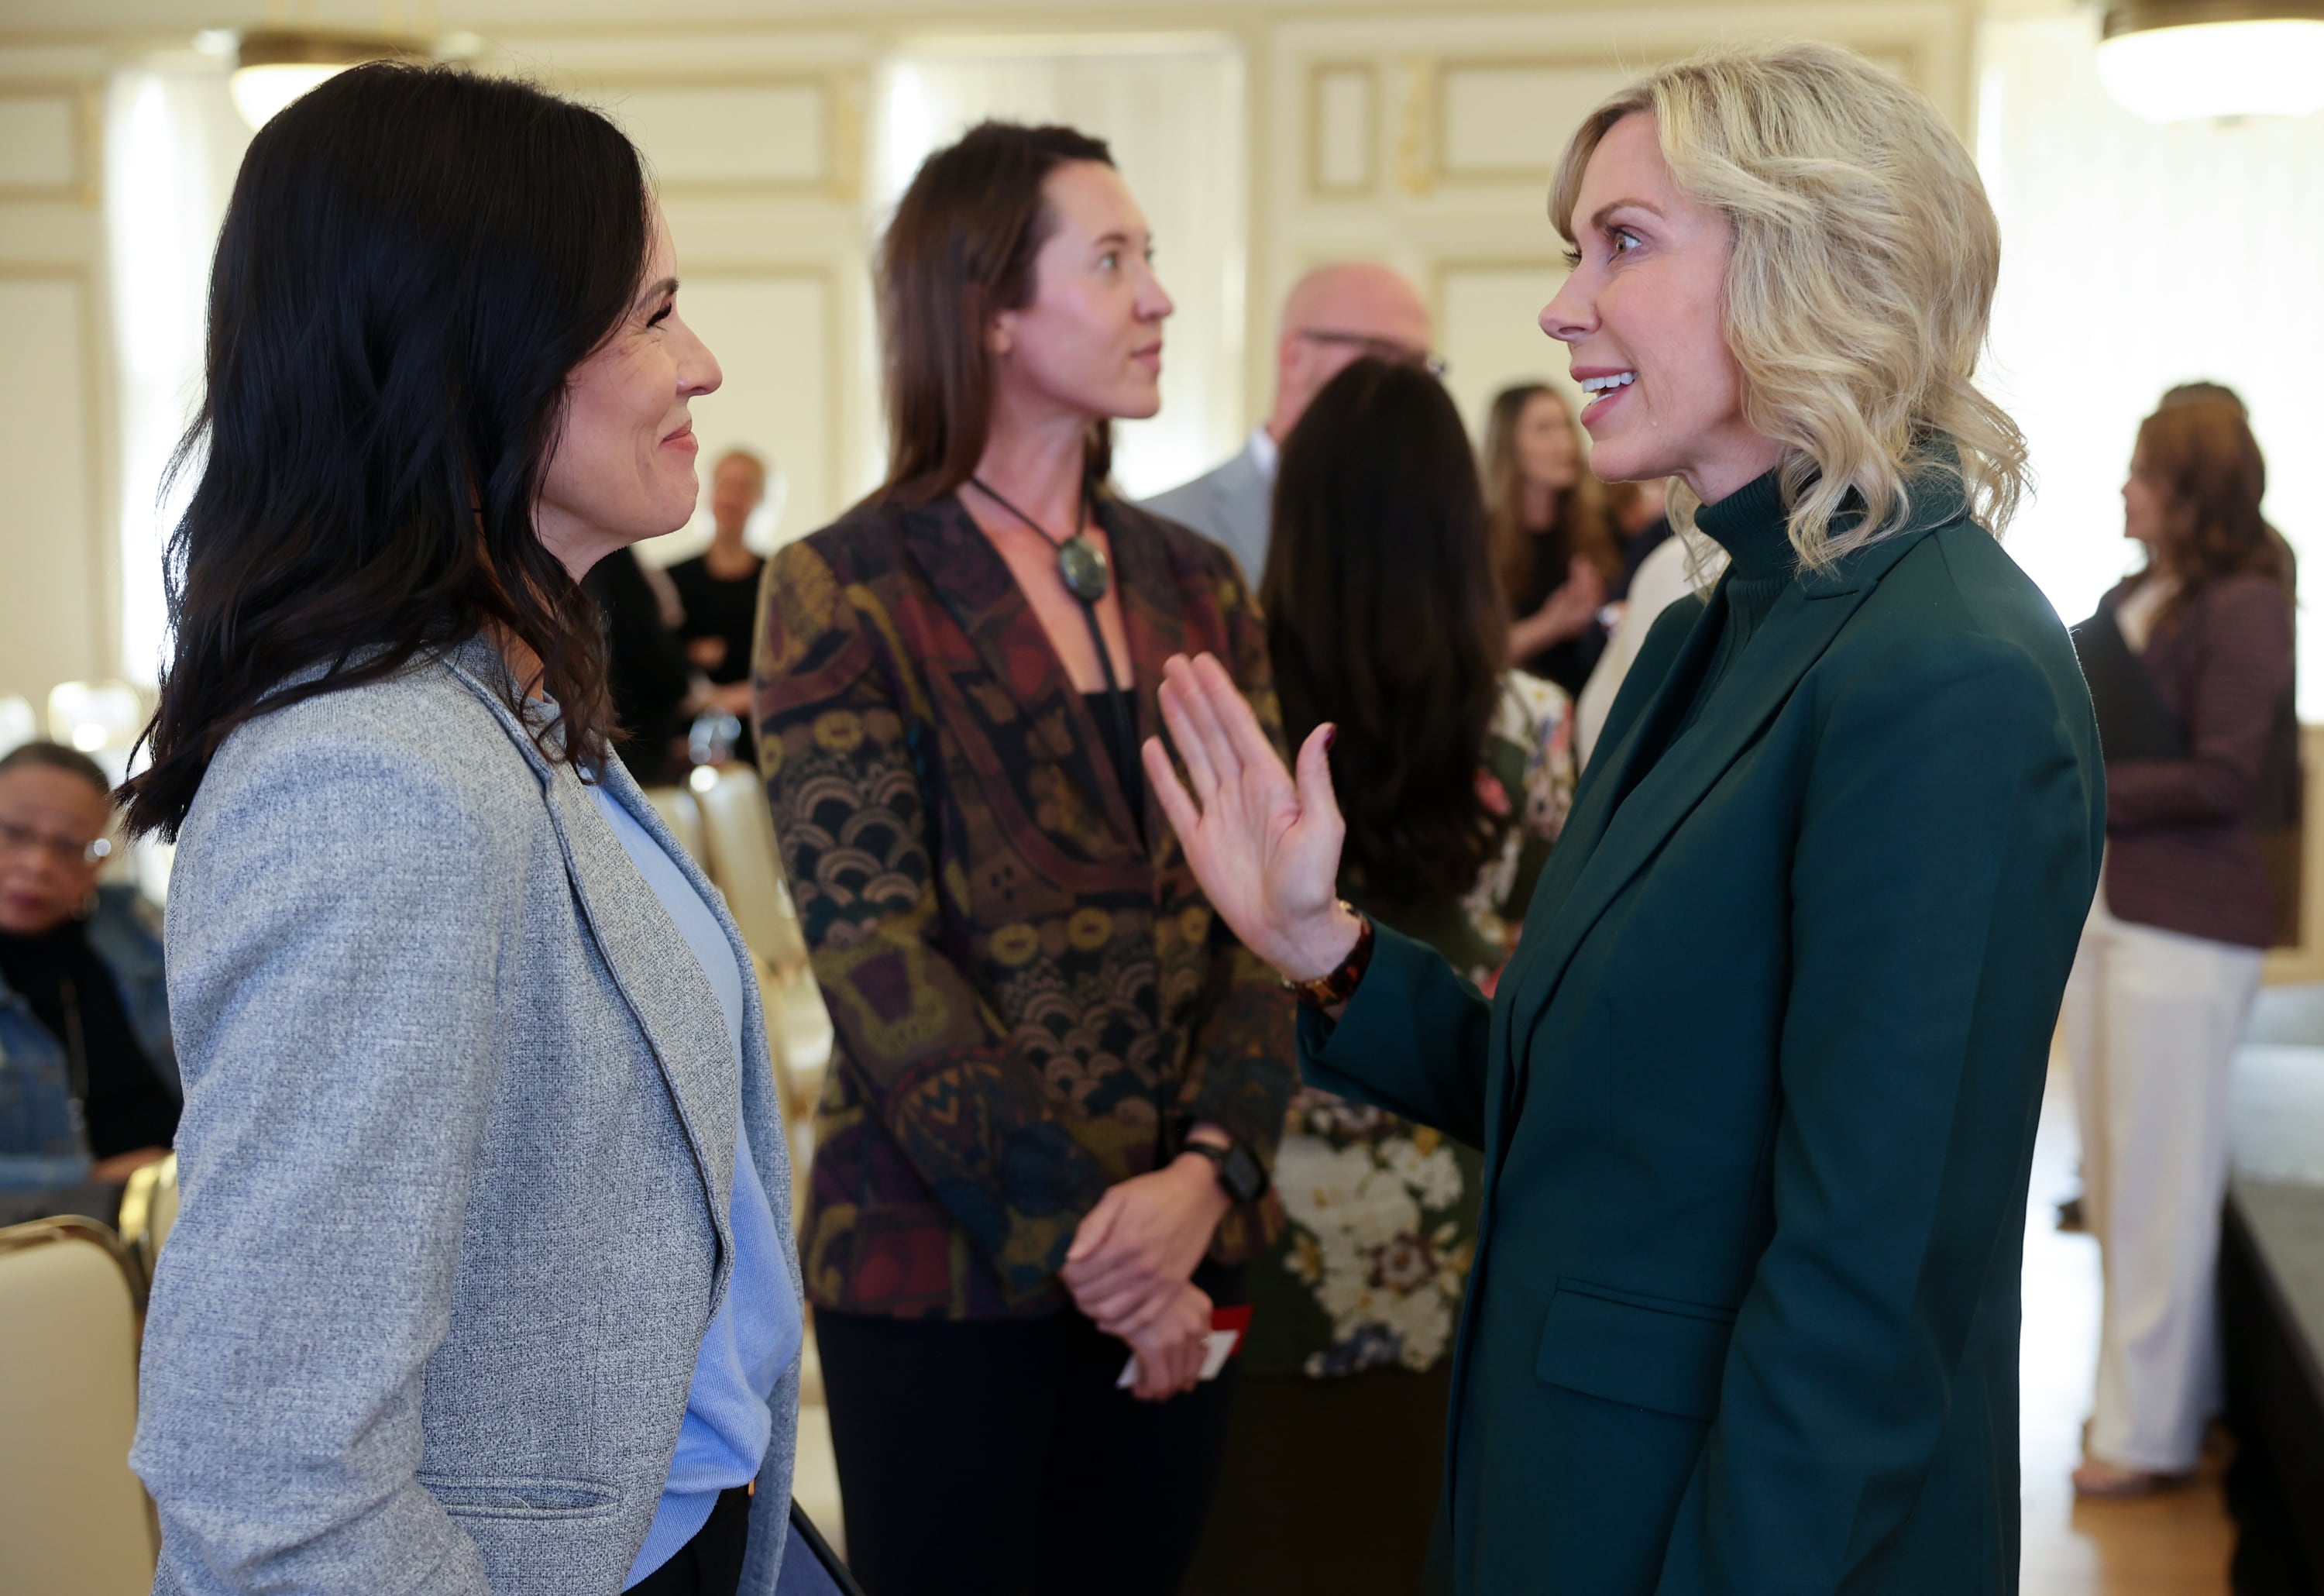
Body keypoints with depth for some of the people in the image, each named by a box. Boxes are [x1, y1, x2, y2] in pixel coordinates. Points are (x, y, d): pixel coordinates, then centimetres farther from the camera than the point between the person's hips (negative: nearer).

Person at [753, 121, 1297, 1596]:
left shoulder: (1196, 587, 8)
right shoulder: (845, 594, -7)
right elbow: (878, 959, -13)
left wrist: (1211, 1172, -14)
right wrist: (1077, 1234, -16)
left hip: (1182, 1245, 5)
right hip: (946, 1257, -4)